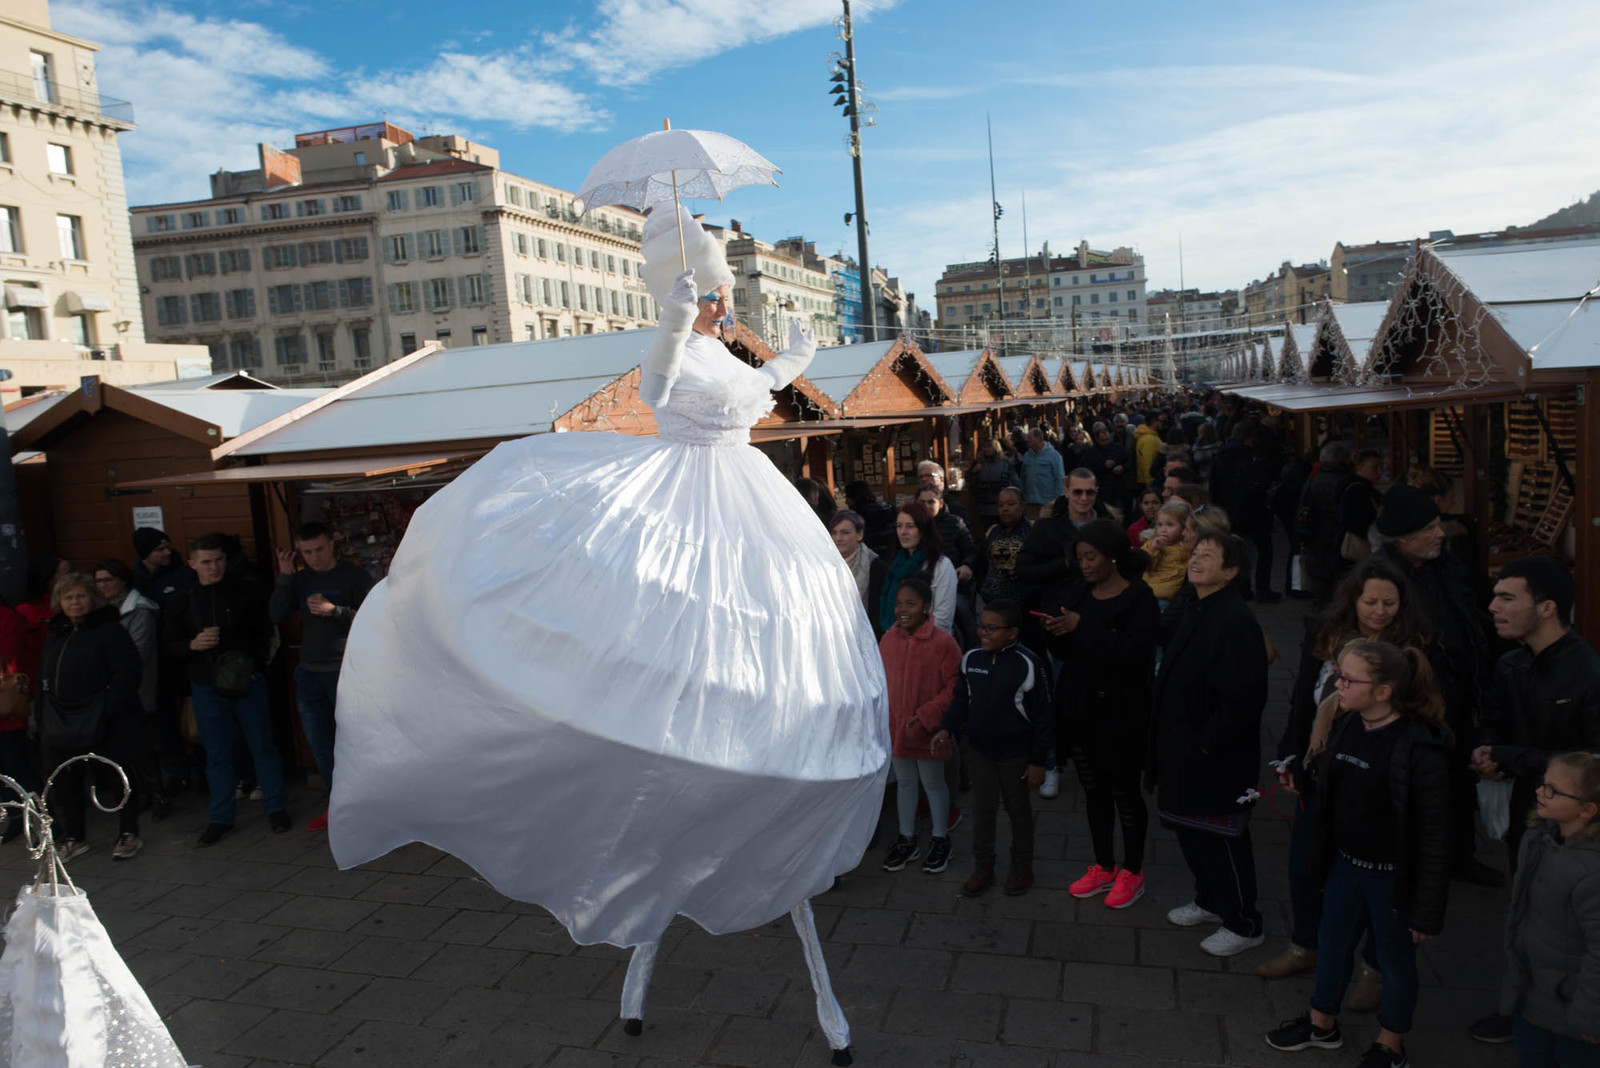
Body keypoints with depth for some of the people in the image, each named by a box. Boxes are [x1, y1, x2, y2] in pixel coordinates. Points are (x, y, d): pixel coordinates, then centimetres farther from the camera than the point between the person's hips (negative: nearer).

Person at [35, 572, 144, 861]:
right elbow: (44, 679, 21)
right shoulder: (55, 634, 14)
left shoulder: (109, 630, -9)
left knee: (117, 778, 2)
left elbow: (126, 673, -16)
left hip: (102, 727, -7)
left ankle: (128, 834, 14)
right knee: (63, 782, 11)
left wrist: (107, 711, -21)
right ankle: (73, 837, 25)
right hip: (60, 727, 7)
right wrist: (42, 716, 13)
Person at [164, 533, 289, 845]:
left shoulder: (245, 592, 2)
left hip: (248, 683, -1)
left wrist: (254, 664, -9)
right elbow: (169, 644, 6)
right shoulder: (181, 601, 5)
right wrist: (193, 644, -15)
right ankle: (220, 817, 20)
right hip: (207, 687, 1)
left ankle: (276, 807, 16)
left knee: (262, 745, 3)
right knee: (216, 753, 8)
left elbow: (265, 632, 4)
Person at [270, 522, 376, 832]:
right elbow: (277, 616, 1)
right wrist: (284, 576, -5)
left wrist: (335, 611, -21)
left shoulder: (355, 576, -4)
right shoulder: (300, 579, 11)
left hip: (346, 673, -6)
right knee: (321, 748, 11)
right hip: (309, 674, 6)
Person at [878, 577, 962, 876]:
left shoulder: (943, 643, -16)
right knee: (904, 782, 19)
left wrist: (926, 715, -21)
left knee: (933, 783, 11)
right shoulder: (888, 639, 0)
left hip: (927, 731, -5)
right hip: (894, 727, 5)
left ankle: (940, 840, 31)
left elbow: (954, 688, -15)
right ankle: (907, 839, 35)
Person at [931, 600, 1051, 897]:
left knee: (1018, 809, 14)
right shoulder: (971, 659, -4)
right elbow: (961, 700, 10)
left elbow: (1044, 717, -12)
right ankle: (983, 866, 29)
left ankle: (1022, 866, 32)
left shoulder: (1028, 665, -17)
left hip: (1015, 753, -4)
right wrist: (947, 729, -6)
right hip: (979, 749, 4)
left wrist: (1038, 761, -11)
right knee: (982, 808, 13)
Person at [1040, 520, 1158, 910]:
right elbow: (1063, 653, 10)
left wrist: (1082, 628, -24)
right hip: (1079, 706, 6)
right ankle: (1103, 867, 31)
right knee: (1093, 789, 15)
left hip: (1118, 713, -6)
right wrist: (1057, 633, -12)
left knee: (1123, 791, 6)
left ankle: (1132, 872, 24)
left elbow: (1134, 653, -24)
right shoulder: (1079, 594, 7)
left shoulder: (1138, 597, -11)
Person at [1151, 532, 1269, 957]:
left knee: (1221, 839, 5)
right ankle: (1209, 899, 43)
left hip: (1217, 758, -9)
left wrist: (1207, 742, -19)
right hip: (1181, 747, 9)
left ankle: (1244, 924, 24)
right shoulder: (1187, 610, 6)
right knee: (1187, 826, 22)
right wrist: (1167, 740, 11)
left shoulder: (1236, 621, -23)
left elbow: (1245, 697, -26)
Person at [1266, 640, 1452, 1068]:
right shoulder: (1347, 727, -3)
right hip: (1345, 864, 6)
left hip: (1392, 876, -6)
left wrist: (1428, 909, -16)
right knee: (1332, 943, 21)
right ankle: (1322, 1024, 43)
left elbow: (1435, 834, -20)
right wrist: (1324, 858, 15)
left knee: (1395, 958, 15)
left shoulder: (1420, 747, -25)